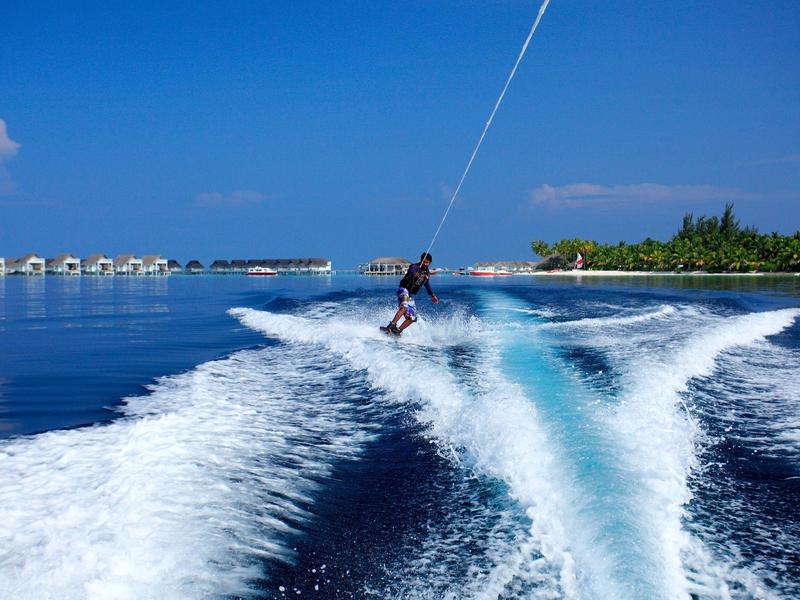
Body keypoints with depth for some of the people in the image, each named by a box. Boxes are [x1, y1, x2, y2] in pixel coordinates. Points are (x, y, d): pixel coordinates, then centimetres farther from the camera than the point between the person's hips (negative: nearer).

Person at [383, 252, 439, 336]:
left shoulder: (427, 273, 11)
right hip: (404, 289, -8)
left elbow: (427, 285, 29)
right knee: (404, 307, -34)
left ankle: (398, 331, 5)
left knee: (411, 318, 0)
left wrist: (432, 295, 29)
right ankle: (392, 325, -42)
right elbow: (411, 272, -36)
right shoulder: (415, 267, -11)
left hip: (411, 295, 8)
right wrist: (414, 275, -58)